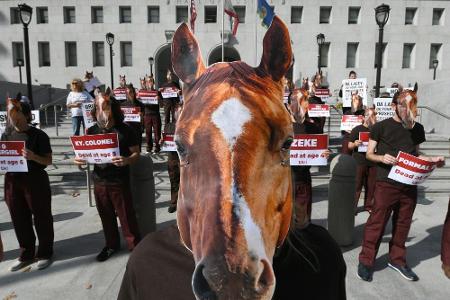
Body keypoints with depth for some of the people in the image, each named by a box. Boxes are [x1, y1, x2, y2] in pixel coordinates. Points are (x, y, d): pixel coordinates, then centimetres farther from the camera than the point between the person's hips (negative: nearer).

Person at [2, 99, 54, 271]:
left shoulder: (38, 135, -8)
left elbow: (48, 161, -8)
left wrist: (33, 157, -26)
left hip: (35, 181, -5)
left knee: (41, 218, 5)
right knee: (19, 219, 13)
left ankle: (45, 253, 21)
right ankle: (26, 254, 29)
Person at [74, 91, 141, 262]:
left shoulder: (124, 130, -8)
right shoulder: (92, 131, 4)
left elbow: (136, 153, -7)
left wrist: (126, 161, -28)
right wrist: (80, 160, -10)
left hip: (119, 181, -4)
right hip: (99, 181, 5)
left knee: (126, 216, 2)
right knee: (106, 216, 17)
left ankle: (135, 246, 20)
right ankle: (112, 244, 37)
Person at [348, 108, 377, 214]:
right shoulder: (357, 129, -1)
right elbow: (349, 146, -1)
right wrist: (355, 144, -23)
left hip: (373, 162, 4)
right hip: (359, 161, -4)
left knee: (371, 185, 8)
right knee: (357, 185, -2)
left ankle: (368, 205, 21)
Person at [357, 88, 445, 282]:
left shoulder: (418, 129, 10)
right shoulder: (381, 127, -4)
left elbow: (415, 155, 19)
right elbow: (369, 154, -1)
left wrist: (433, 160, 2)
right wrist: (382, 158, -21)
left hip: (409, 184, 5)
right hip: (386, 183, -5)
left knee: (403, 223, 14)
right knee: (377, 222, 0)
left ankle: (397, 259, 31)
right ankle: (366, 261, 13)